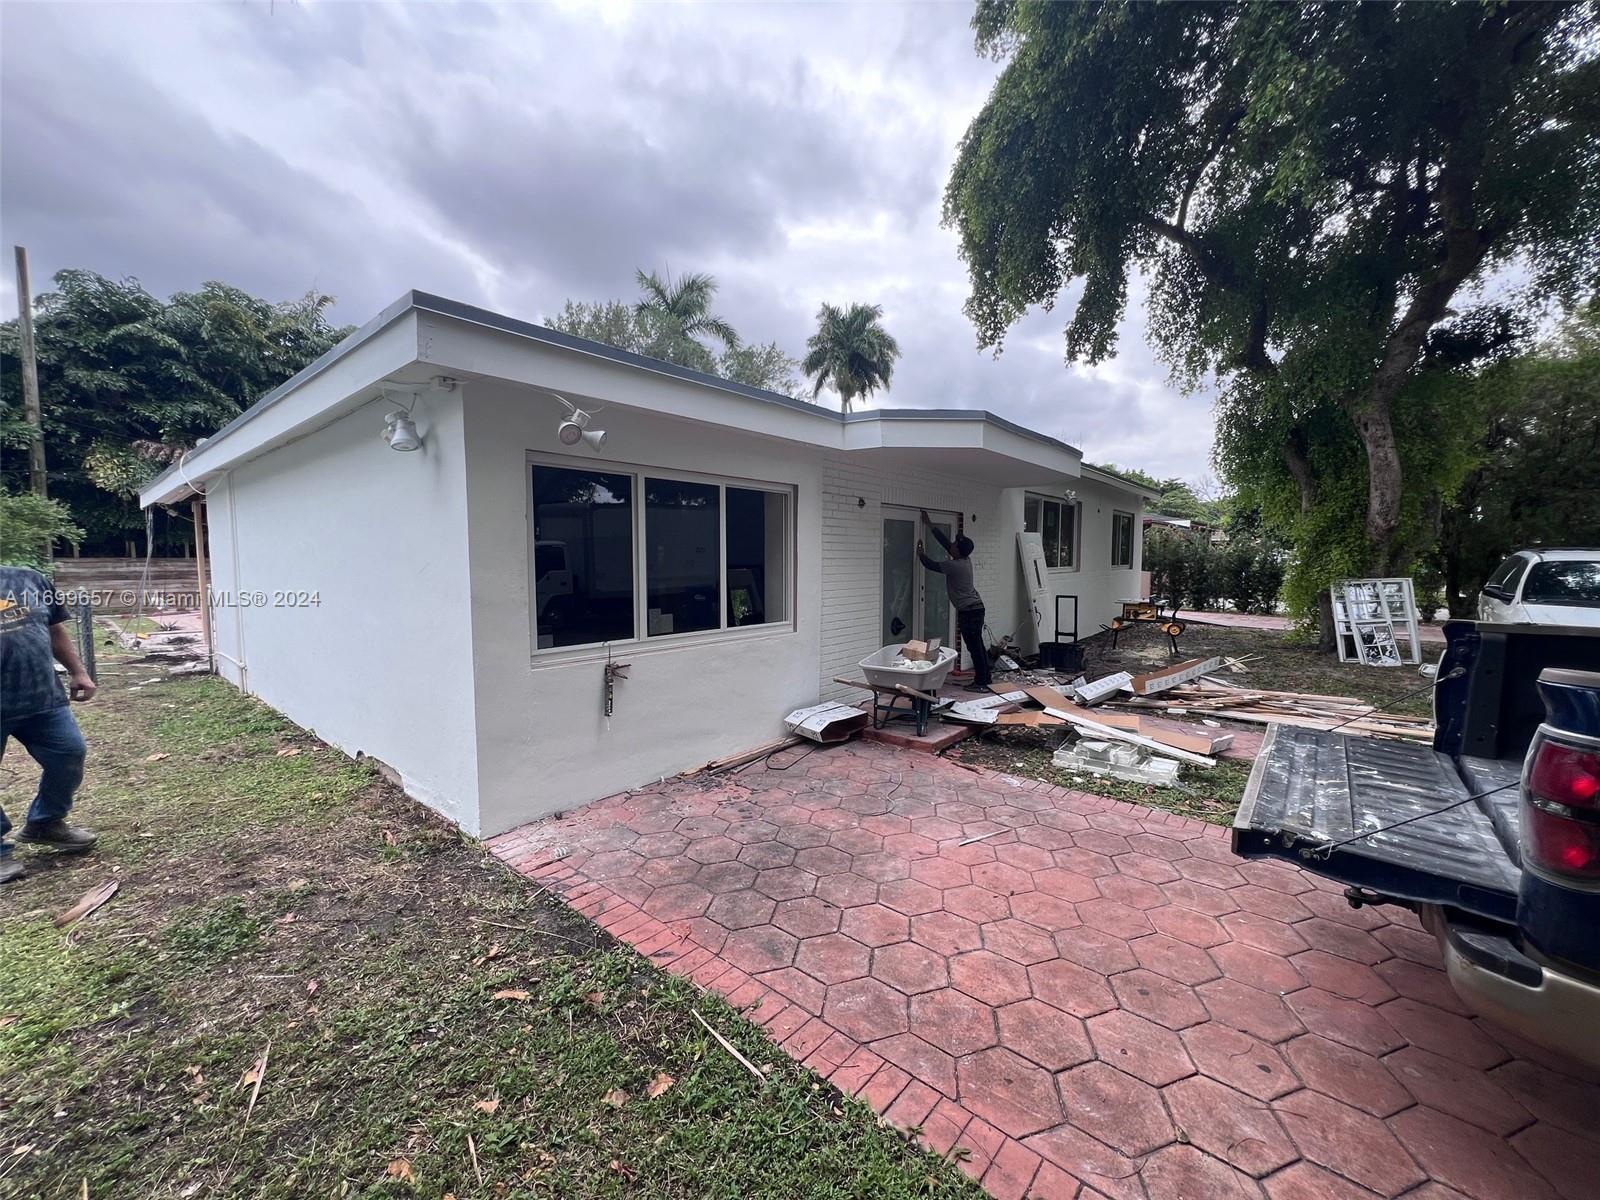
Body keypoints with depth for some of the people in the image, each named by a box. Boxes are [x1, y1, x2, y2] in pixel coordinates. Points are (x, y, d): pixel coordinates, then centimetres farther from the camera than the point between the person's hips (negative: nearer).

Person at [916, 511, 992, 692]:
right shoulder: (965, 560, 6)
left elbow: (931, 565, -8)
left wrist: (920, 551, 9)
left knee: (974, 647, -4)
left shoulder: (955, 566, -19)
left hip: (969, 611, -9)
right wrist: (929, 525, 17)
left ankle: (980, 683, 2)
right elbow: (944, 541, 13)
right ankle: (985, 679, 21)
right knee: (978, 645, 14)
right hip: (975, 608, 9)